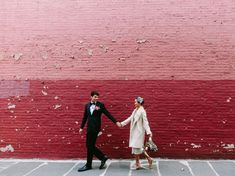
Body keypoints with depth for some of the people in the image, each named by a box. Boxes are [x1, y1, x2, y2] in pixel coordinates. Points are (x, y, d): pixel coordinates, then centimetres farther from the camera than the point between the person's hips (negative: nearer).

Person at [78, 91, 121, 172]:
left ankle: (88, 165, 10)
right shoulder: (87, 105, 11)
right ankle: (103, 157, 20)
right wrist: (81, 127, 14)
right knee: (90, 145, 7)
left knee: (90, 146, -3)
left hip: (95, 127, -6)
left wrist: (116, 122, -7)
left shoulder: (100, 105, -3)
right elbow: (85, 117, 15)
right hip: (89, 127, 6)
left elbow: (108, 114, -3)